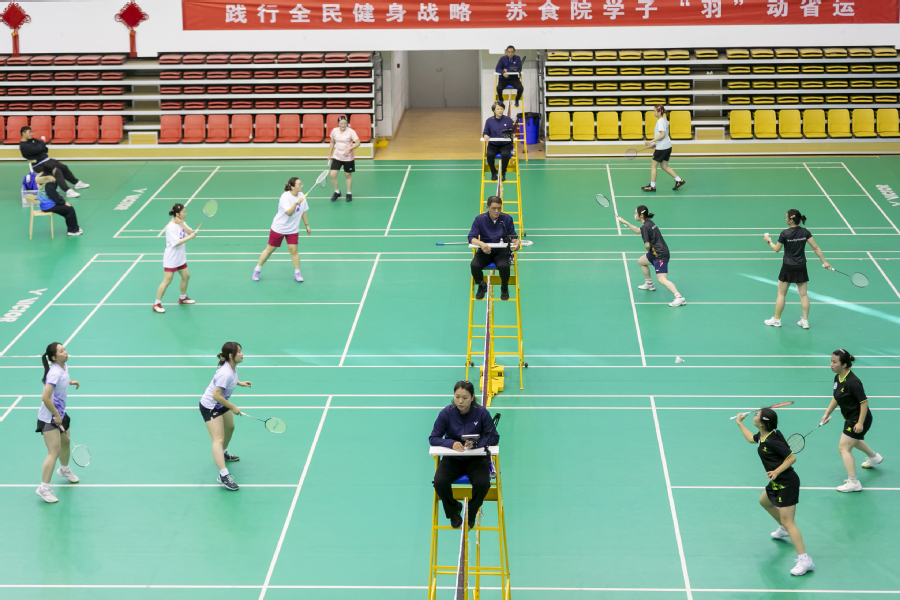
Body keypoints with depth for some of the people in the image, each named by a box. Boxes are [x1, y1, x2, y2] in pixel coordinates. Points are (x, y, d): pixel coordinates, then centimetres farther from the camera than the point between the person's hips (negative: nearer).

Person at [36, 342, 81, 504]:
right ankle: (44, 488, -9)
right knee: (54, 452, -13)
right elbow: (46, 398, -30)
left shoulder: (64, 367, 1)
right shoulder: (55, 373, -27)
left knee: (65, 442, 28)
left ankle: (64, 469, 55)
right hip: (49, 417, -10)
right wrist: (56, 415, -21)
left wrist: (70, 382, 8)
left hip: (59, 414, 10)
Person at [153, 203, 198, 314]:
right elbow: (176, 242, -28)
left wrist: (183, 225, -20)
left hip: (180, 258, 9)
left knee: (186, 276, 17)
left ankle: (183, 298, 38)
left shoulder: (182, 223, 4)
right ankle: (157, 304, 1)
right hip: (171, 259, -9)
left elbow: (190, 233, -5)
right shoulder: (171, 227, -23)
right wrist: (189, 237, -27)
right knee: (167, 280, -7)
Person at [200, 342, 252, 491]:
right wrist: (233, 408, -25)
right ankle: (223, 475, -25)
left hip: (221, 404, 10)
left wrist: (240, 383, 8)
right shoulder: (226, 373, -34)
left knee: (230, 428, 30)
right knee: (218, 439, -17)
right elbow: (216, 395, -34)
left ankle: (223, 454, 57)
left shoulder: (232, 367, -4)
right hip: (210, 407, -10)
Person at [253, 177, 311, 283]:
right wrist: (296, 204, -48)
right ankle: (257, 269, 21)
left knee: (293, 250, -5)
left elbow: (303, 211, 12)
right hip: (278, 228, -5)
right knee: (270, 249, 5)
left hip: (293, 229, 5)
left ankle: (297, 273, 9)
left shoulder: (301, 196, -2)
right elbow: (289, 212, -33)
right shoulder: (285, 197, -23)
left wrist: (307, 225, 15)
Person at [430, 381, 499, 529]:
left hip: (476, 458, 0)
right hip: (453, 458, 1)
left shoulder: (481, 412, -11)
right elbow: (433, 438, -8)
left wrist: (476, 443, -27)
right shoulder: (446, 413, -10)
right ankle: (454, 511, 8)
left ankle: (471, 513, 6)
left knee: (483, 484, -29)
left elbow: (494, 437, -7)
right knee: (439, 482, -27)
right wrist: (451, 443, -28)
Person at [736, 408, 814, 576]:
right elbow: (751, 438, 31)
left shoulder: (772, 441, -24)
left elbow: (792, 458, -22)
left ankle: (804, 560, -17)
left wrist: (776, 471, -30)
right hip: (777, 482, 10)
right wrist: (740, 424, 39)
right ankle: (784, 531, 54)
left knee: (787, 521, -13)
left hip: (787, 483, -10)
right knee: (764, 502, 34)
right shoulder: (762, 436, 6)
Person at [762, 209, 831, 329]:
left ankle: (777, 319, 19)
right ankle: (805, 320, 13)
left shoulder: (785, 234, -15)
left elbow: (777, 249, -3)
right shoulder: (805, 232, -6)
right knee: (803, 294, 10)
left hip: (788, 267, -3)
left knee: (781, 294, 10)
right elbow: (816, 248, -6)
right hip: (801, 267, 3)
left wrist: (769, 241, 15)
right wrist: (824, 262, 0)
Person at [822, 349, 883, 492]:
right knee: (854, 441, 35)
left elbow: (864, 402, -26)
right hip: (851, 418, 10)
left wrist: (860, 423, -25)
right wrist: (827, 413, 9)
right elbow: (836, 398, 13)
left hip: (859, 420, -10)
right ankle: (874, 457, 63)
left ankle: (853, 483, -10)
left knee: (844, 448, -12)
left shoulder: (852, 382, -31)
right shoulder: (838, 378, -3)